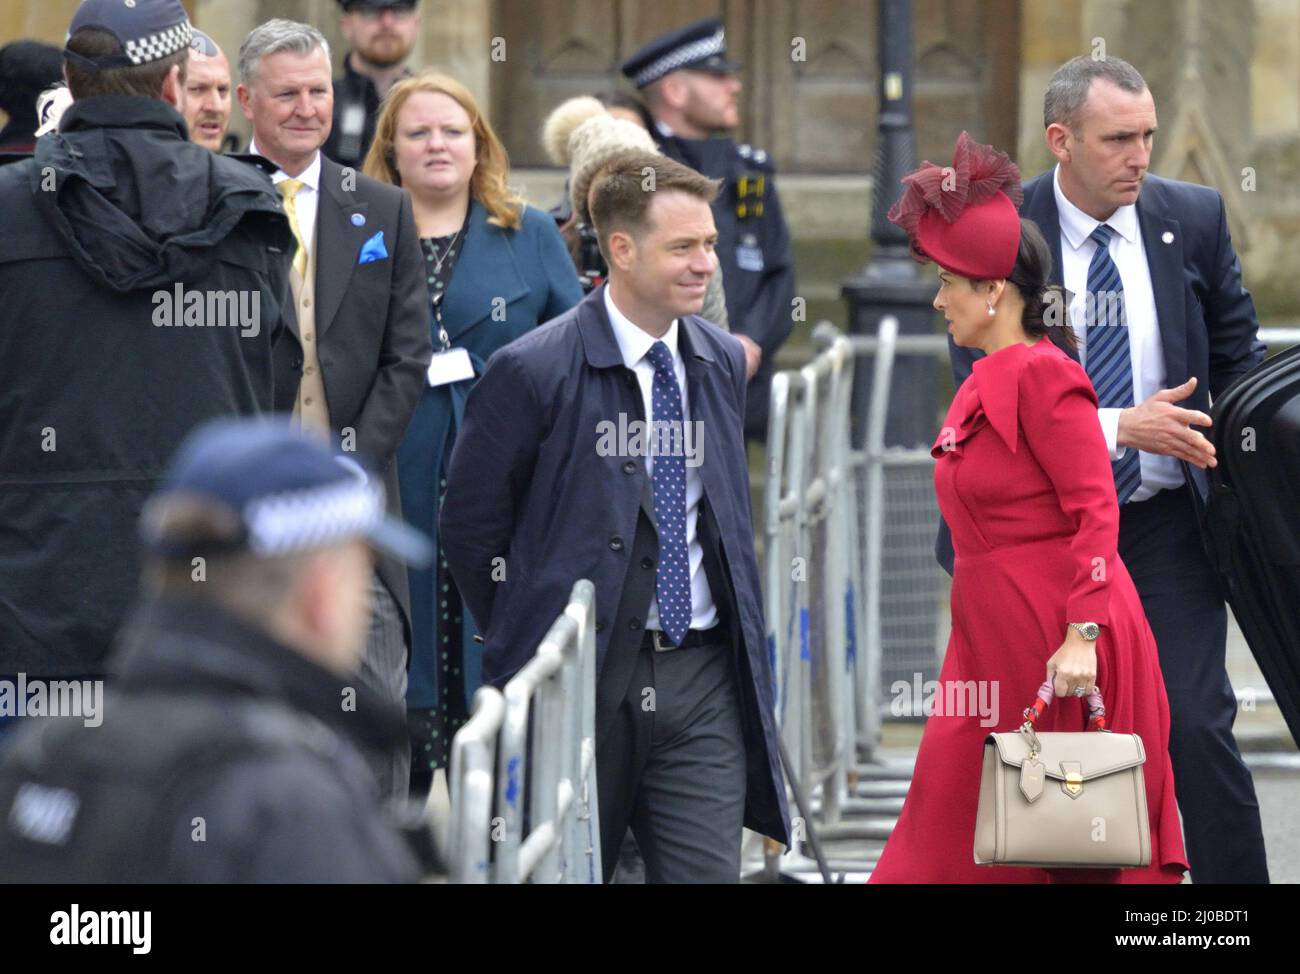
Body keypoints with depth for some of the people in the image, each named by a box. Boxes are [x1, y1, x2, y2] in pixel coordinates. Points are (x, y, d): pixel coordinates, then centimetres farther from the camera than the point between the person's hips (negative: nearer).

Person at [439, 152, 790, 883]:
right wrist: (528, 644, 1)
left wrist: (746, 646, 14)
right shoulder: (533, 372, -9)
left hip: (702, 678, 4)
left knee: (708, 873, -2)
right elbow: (468, 526, -3)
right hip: (581, 677, -4)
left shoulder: (723, 363, 9)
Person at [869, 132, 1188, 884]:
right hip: (996, 638, 9)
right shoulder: (984, 385, 13)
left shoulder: (1044, 376, -14)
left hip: (1056, 645, -9)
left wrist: (1082, 635, -26)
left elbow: (1096, 511, -20)